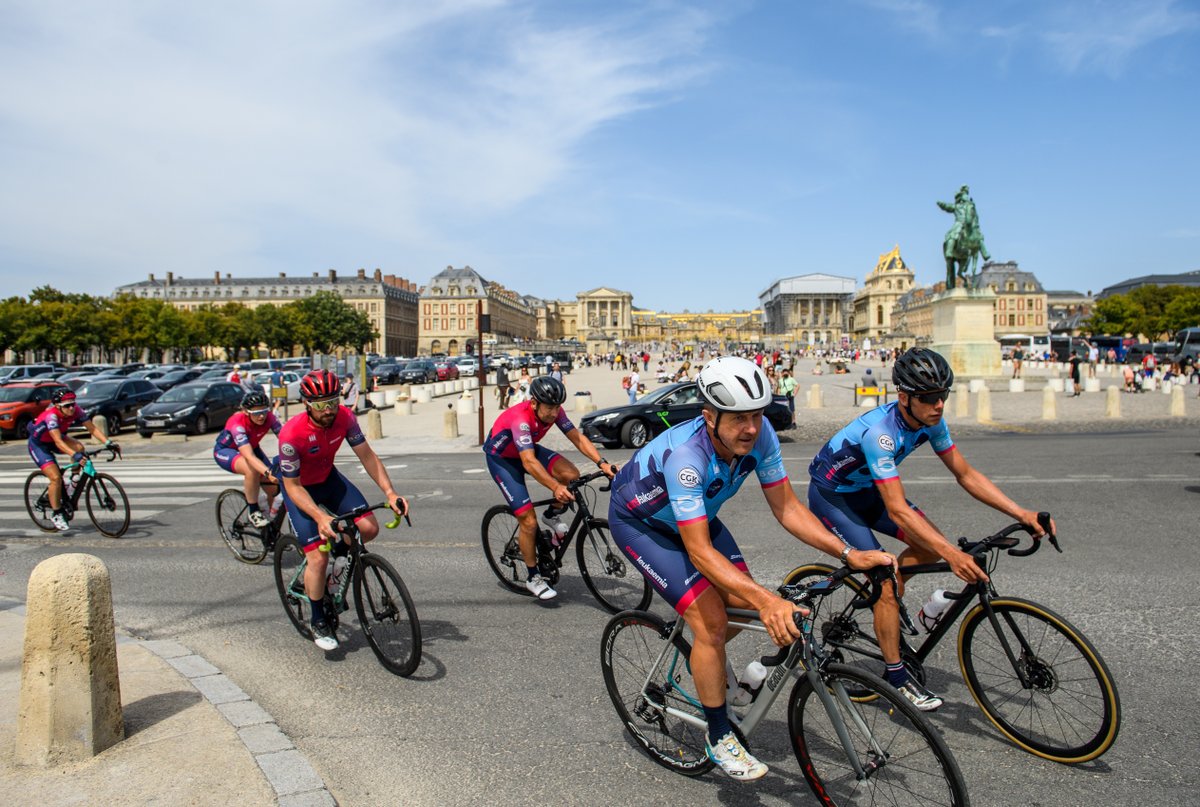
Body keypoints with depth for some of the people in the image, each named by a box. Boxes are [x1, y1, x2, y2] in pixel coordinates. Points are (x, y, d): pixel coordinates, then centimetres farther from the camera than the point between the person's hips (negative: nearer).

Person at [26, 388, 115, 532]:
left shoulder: (76, 410, -21)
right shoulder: (51, 415, -36)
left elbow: (92, 428, -22)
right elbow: (58, 441, -46)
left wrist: (108, 442, -35)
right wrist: (74, 455, -59)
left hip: (54, 439, 6)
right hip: (38, 444, -6)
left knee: (79, 447, -25)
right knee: (56, 478, -17)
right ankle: (56, 514, 0)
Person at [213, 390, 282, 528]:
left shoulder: (269, 417, -24)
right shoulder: (237, 423, -37)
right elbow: (249, 456, -48)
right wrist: (268, 473, -62)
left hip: (251, 447, 5)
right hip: (225, 451, -5)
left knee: (273, 488, -10)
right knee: (252, 469, -37)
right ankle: (254, 512, -19)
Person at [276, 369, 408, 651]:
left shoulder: (344, 417, -21)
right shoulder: (291, 434, -33)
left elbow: (367, 455, -14)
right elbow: (293, 486, -26)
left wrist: (390, 492, -24)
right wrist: (320, 517, -40)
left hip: (328, 479, 4)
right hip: (298, 488, -4)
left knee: (369, 528, -16)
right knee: (319, 556, -12)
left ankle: (339, 550, 19)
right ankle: (318, 622, 10)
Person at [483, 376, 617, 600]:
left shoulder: (554, 411, -19)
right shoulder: (521, 418, -38)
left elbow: (578, 437, -19)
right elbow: (529, 462, -48)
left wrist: (602, 463, -32)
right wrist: (555, 487, -59)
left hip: (528, 449, 6)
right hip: (501, 458, -6)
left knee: (571, 475, -22)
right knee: (528, 521, -12)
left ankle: (552, 515, 6)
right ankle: (533, 578, 7)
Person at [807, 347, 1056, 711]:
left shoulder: (929, 421, -12)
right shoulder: (880, 432, -36)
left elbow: (966, 475, -5)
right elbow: (898, 511, -40)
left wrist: (1022, 513, -14)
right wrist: (952, 555, -47)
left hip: (865, 489, 8)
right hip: (830, 494, -7)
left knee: (932, 546, -7)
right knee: (887, 580, -14)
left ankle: (879, 594, 17)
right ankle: (896, 676, 1)